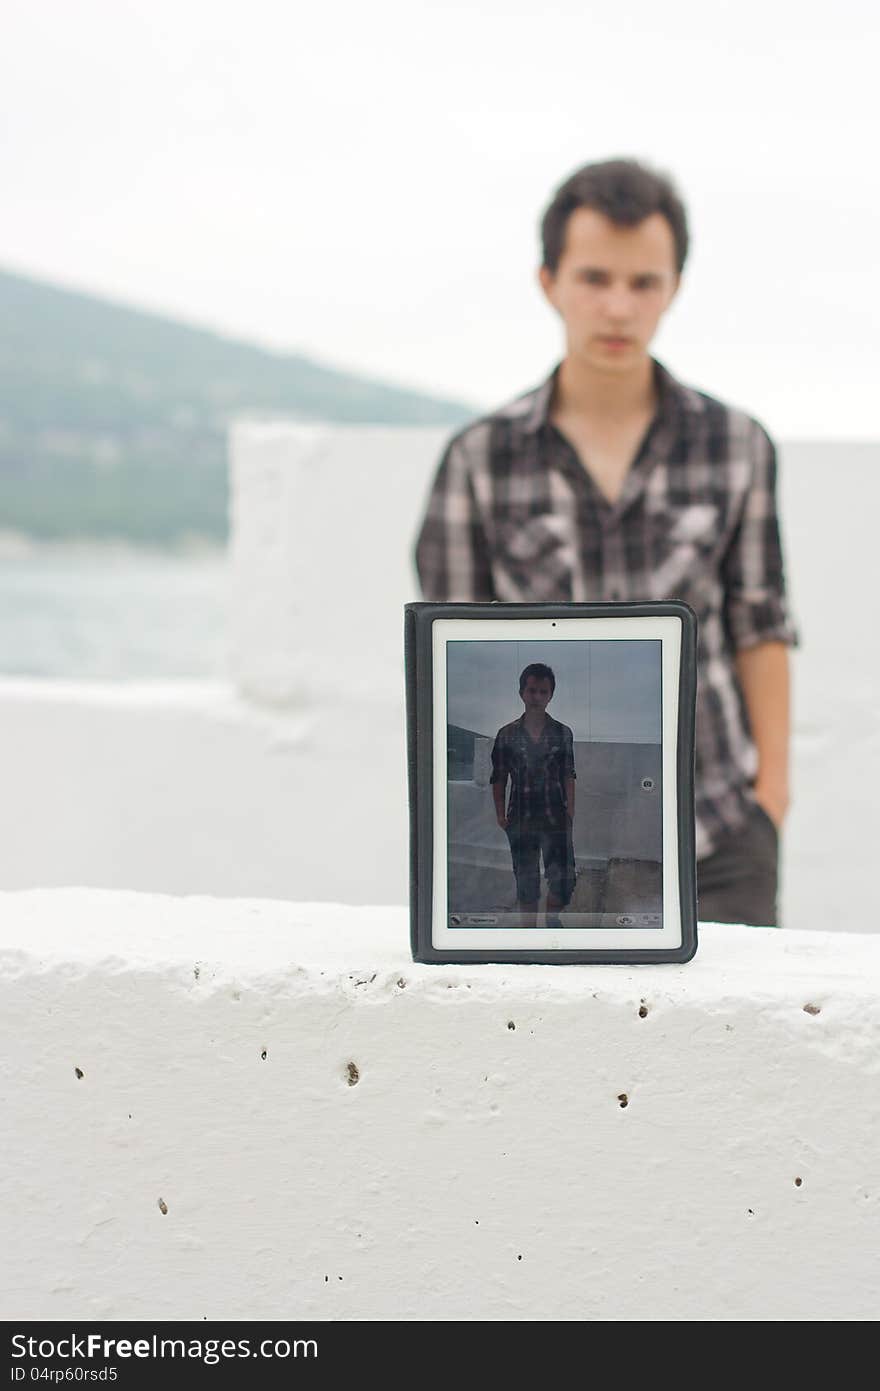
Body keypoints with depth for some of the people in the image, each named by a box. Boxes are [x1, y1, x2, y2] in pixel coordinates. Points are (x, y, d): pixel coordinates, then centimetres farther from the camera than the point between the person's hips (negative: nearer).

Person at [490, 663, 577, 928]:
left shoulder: (562, 734, 5)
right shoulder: (507, 735, 3)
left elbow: (568, 776, 7)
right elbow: (498, 778, 6)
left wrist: (570, 808, -1)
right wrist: (500, 814, 0)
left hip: (555, 817, 0)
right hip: (521, 817, 0)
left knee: (563, 879, -7)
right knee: (526, 883, 5)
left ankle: (553, 916, 21)